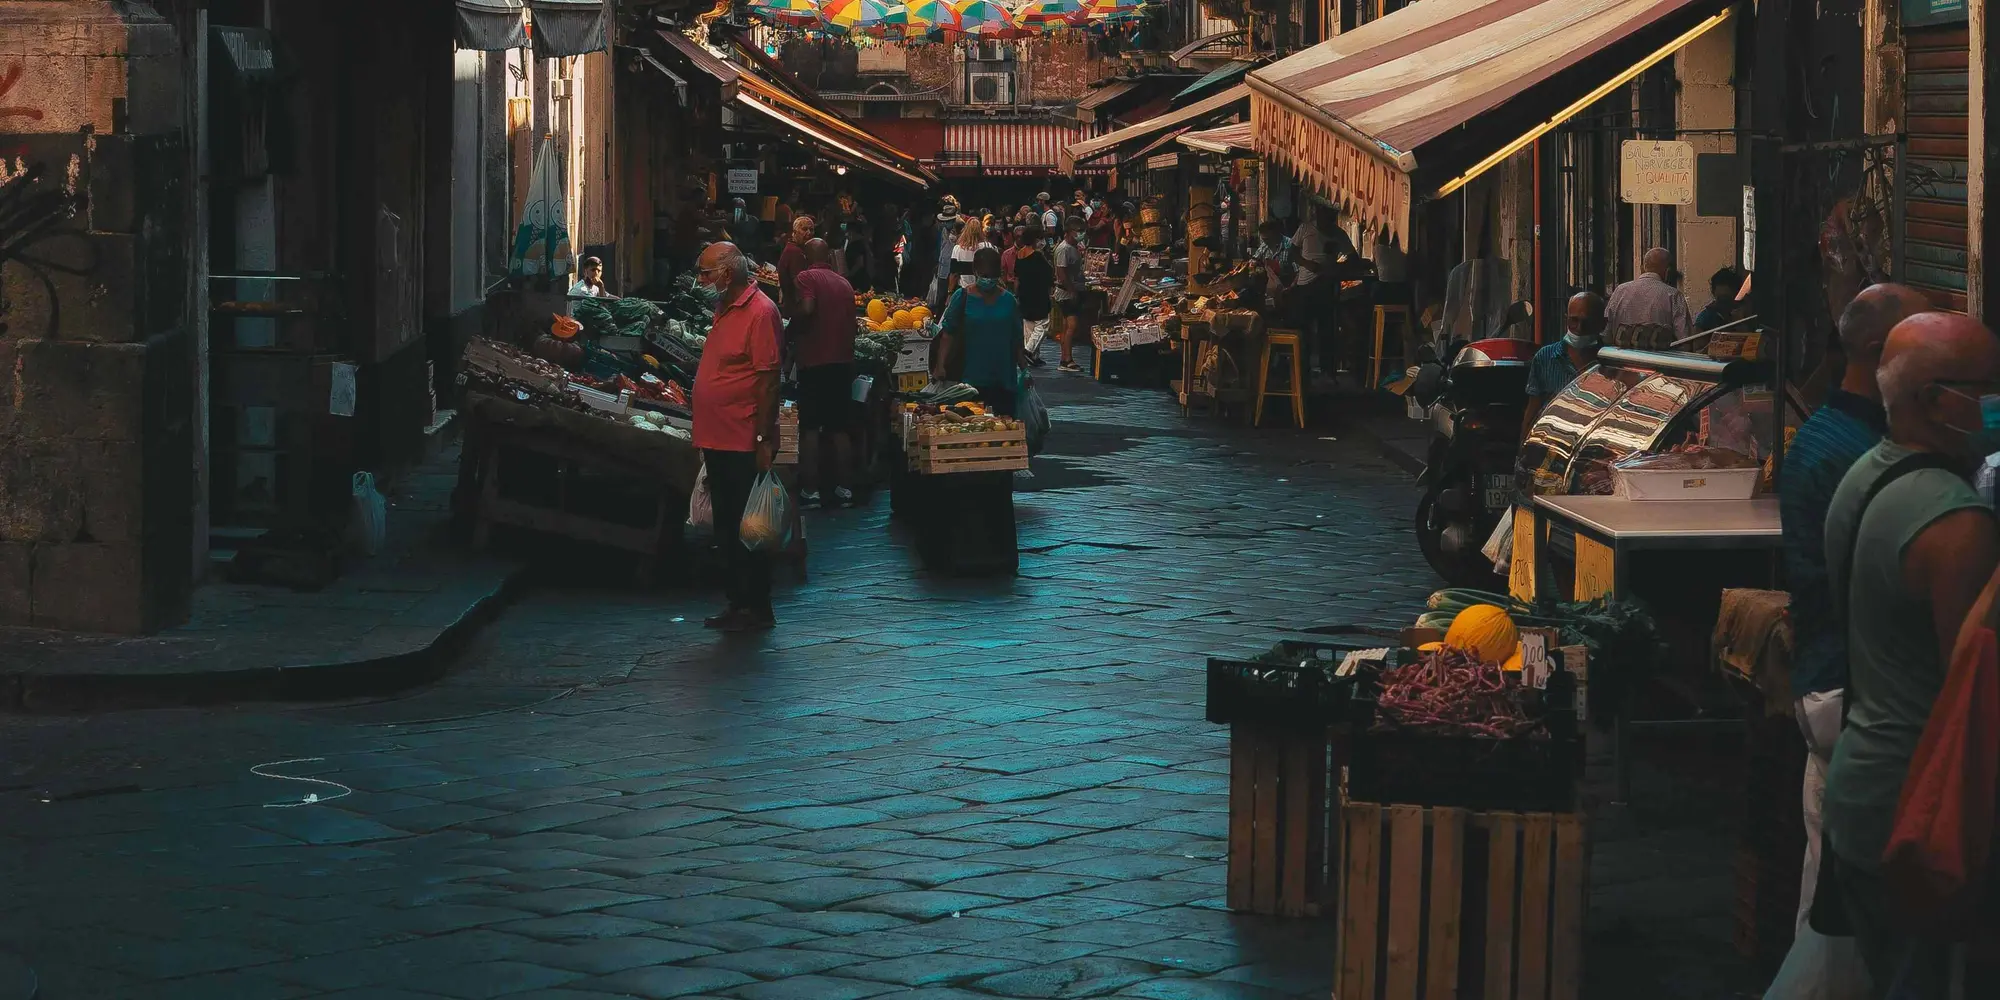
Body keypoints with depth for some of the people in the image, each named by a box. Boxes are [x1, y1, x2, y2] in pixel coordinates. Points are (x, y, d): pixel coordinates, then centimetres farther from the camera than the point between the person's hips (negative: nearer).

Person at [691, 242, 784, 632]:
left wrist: (764, 440, -20)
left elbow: (768, 379, -17)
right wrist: (704, 438, 18)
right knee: (726, 530, 13)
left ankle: (757, 608, 5)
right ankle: (737, 604, 21)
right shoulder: (725, 309, 15)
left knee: (747, 530, -2)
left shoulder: (760, 311, -14)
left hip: (744, 444, -9)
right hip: (718, 440, 9)